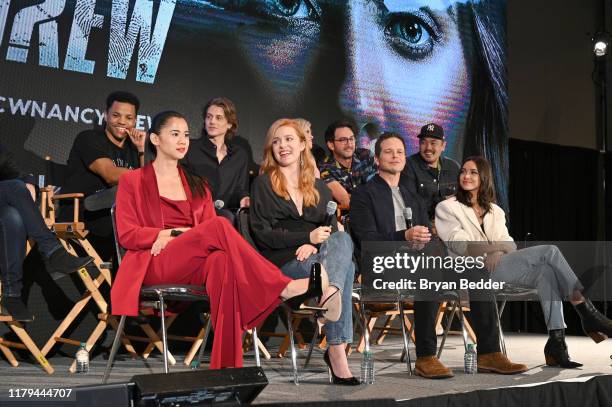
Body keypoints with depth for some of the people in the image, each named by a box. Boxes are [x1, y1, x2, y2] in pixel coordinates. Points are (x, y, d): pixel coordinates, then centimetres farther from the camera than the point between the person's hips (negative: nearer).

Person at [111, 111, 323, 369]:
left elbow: (212, 232, 13)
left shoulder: (197, 185, 26)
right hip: (155, 265, -3)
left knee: (223, 260, -39)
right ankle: (284, 288, -35)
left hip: (195, 267, 3)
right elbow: (127, 235, 3)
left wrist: (172, 234, -7)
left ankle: (226, 365, -49)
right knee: (219, 225, -31)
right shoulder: (133, 181, 15)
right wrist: (175, 233, -8)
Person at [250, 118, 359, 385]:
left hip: (316, 256, 4)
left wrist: (313, 246, -13)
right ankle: (337, 350, -41)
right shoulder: (263, 184, 10)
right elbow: (262, 233, -2)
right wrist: (307, 237, -15)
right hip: (282, 264, -3)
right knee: (345, 268, -31)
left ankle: (329, 293, -51)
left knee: (342, 239, -32)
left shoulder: (319, 188, 22)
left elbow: (332, 231, 11)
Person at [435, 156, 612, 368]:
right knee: (549, 251, -22)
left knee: (547, 271, -28)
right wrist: (498, 246, -10)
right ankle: (588, 313, -19)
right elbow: (460, 245, -5)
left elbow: (508, 243, 13)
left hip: (498, 265, 6)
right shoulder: (446, 208, 9)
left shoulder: (495, 211, 26)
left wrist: (497, 253, -10)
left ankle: (556, 340, -33)